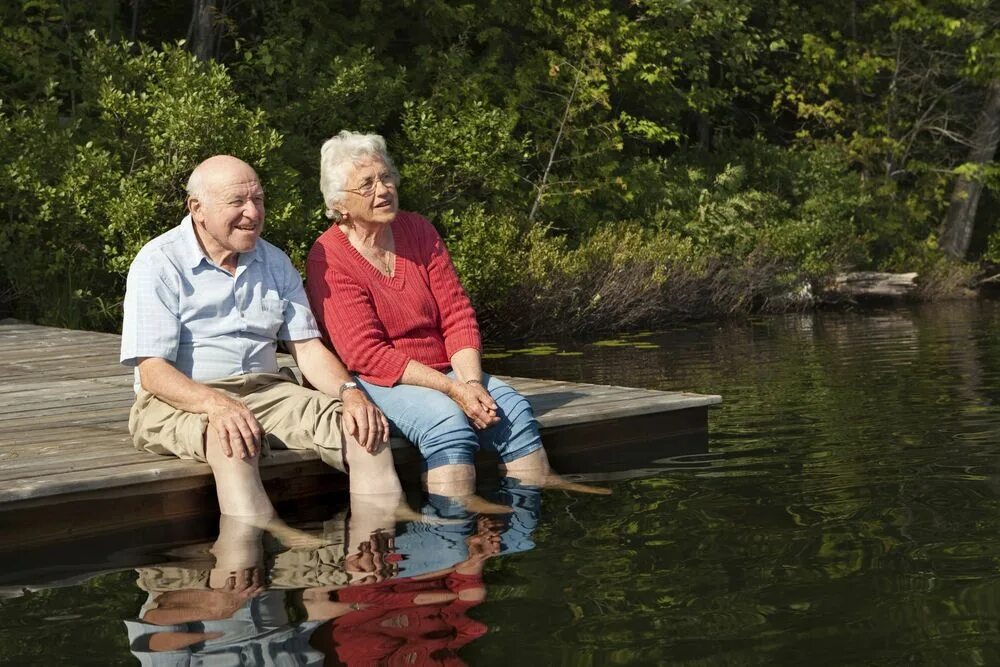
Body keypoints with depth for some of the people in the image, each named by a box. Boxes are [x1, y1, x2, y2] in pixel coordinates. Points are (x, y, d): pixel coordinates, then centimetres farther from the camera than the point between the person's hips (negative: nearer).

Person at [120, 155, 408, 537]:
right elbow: (152, 371, -14)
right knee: (233, 442, -40)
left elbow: (307, 347, 10)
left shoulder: (275, 264, 14)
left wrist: (349, 391, -12)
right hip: (179, 402, -5)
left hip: (265, 391, 6)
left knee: (362, 426, -18)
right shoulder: (158, 265, -5)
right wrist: (215, 404, -34)